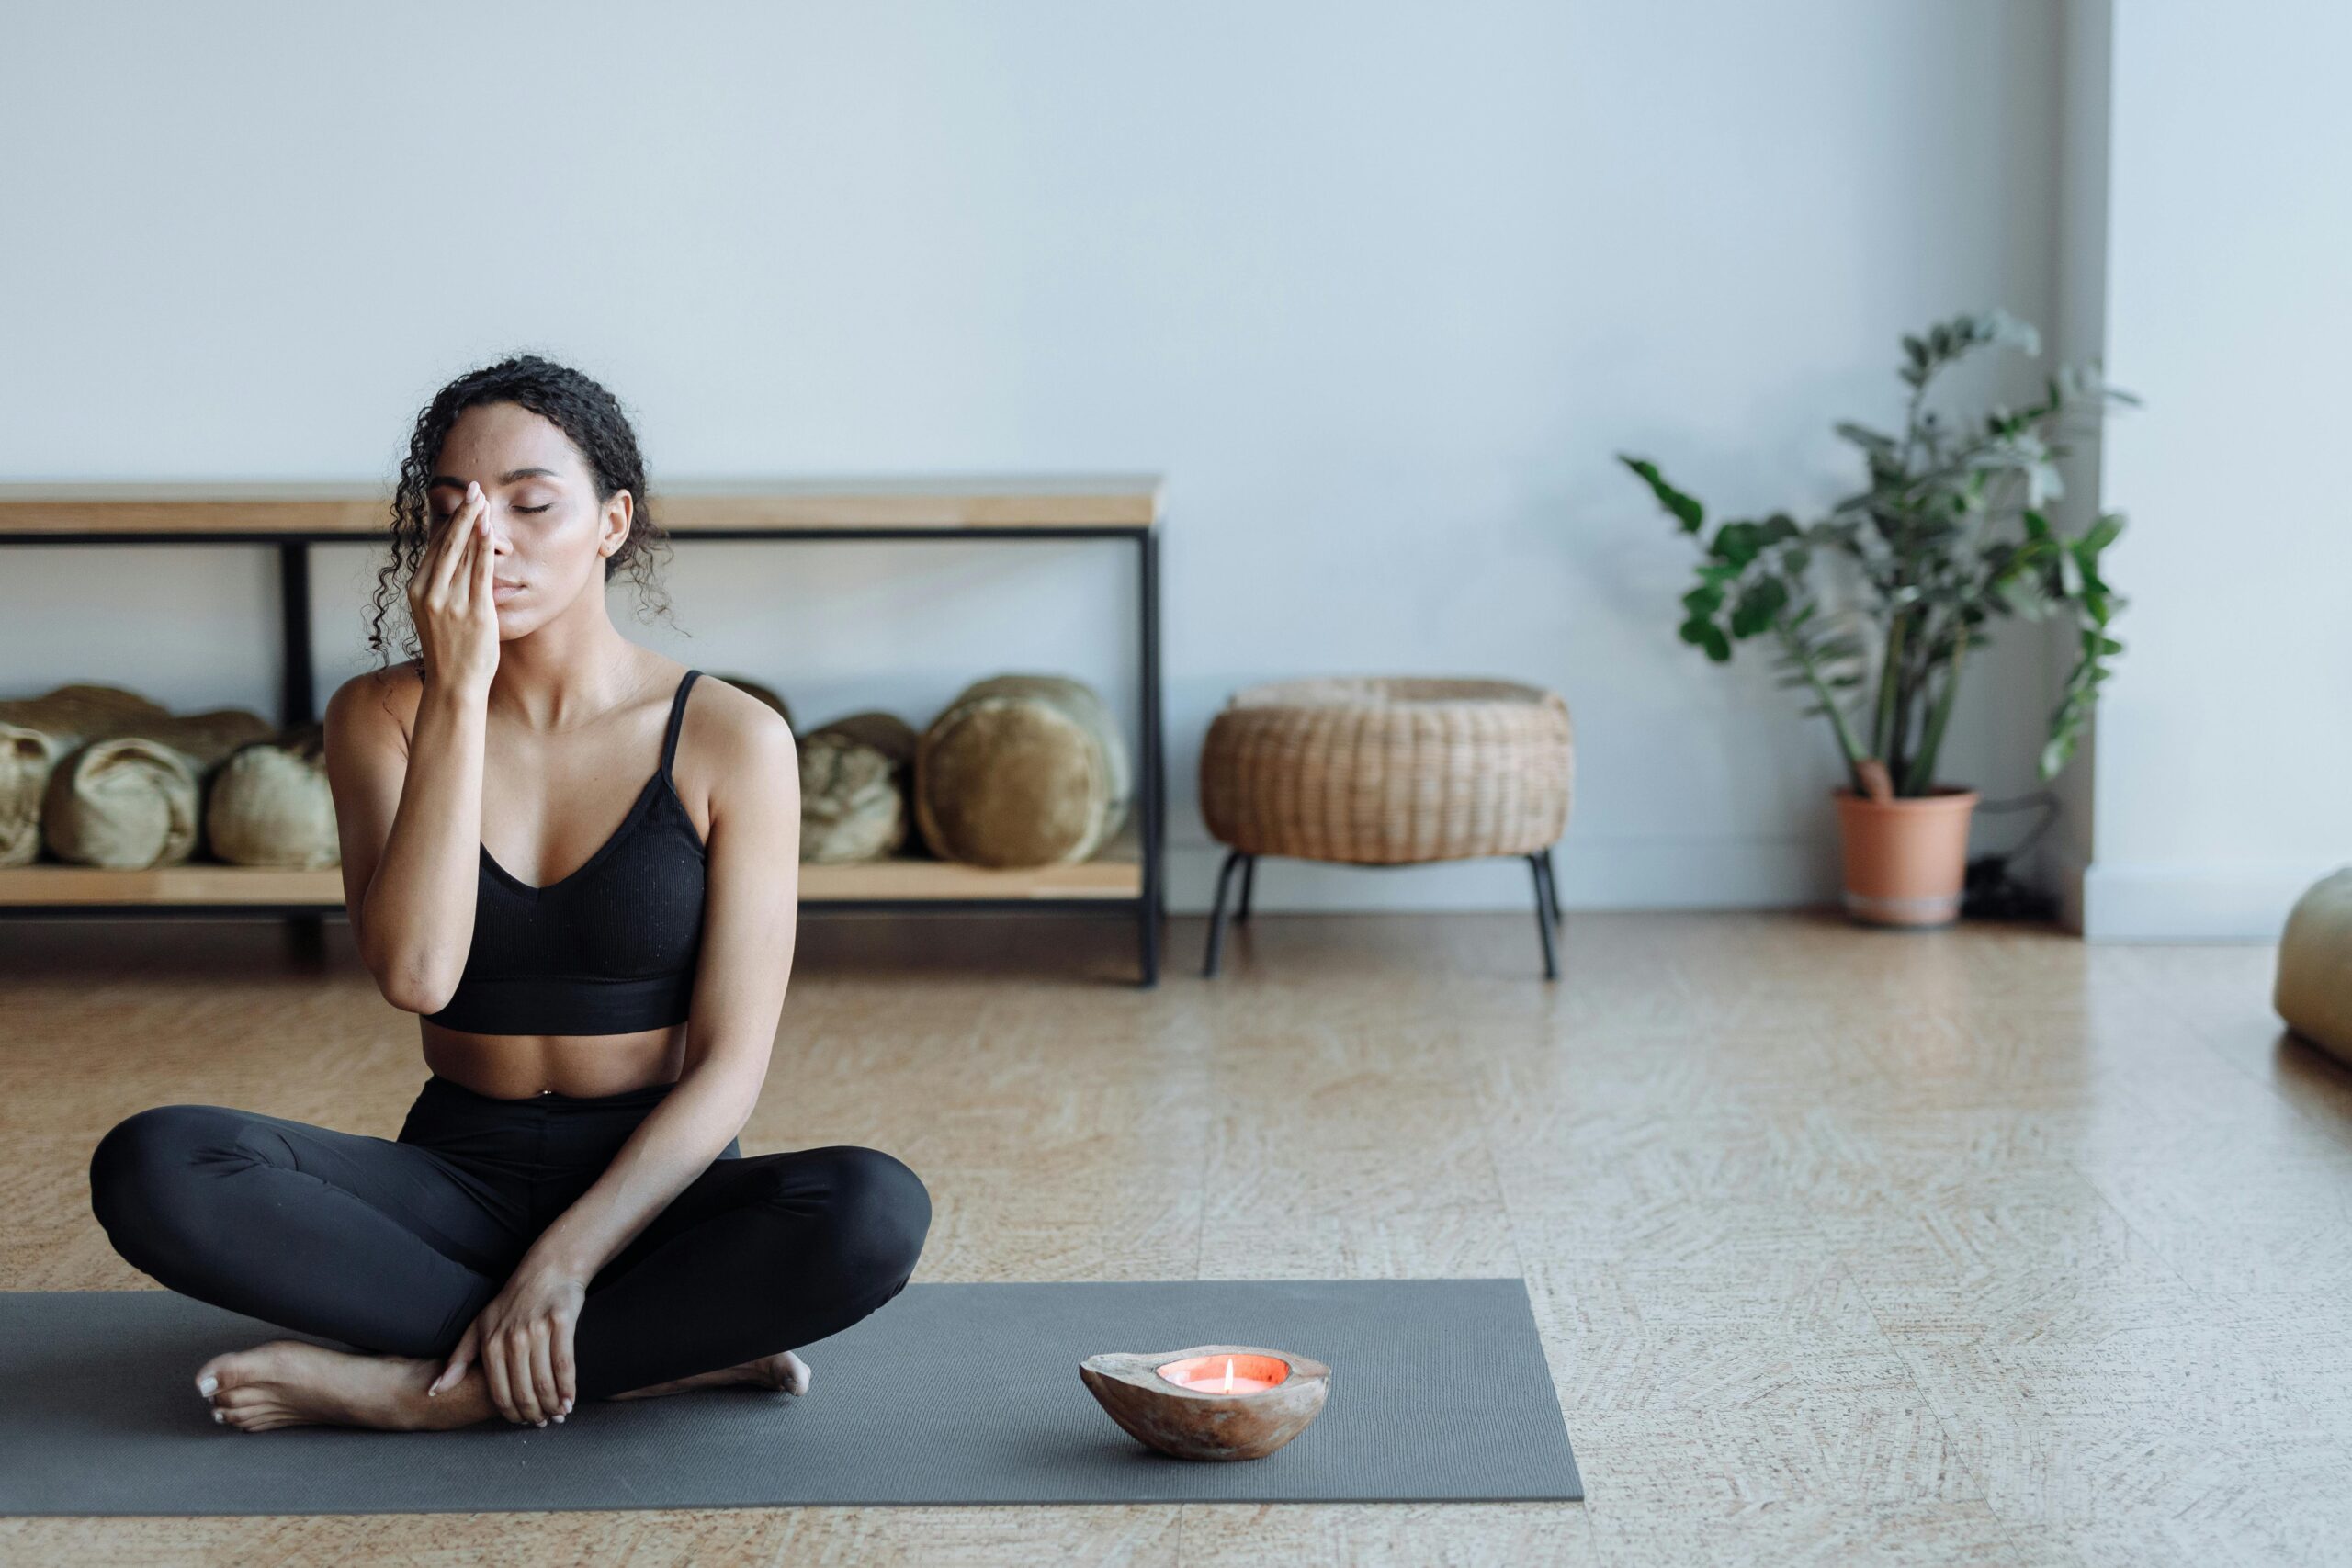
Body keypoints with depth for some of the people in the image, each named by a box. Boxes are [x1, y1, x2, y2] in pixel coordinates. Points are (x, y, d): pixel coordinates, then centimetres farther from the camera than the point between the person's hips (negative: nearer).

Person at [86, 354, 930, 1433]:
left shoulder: (731, 739, -7)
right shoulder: (381, 717, -1)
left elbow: (730, 1063, -11)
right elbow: (415, 972, -19)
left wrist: (566, 1261, -22)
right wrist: (458, 695, -21)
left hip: (649, 1189, -2)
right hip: (455, 1178, 2)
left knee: (876, 1211, -34)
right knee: (151, 1167, -26)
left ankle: (424, 1387, -22)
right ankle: (677, 1350, -23)